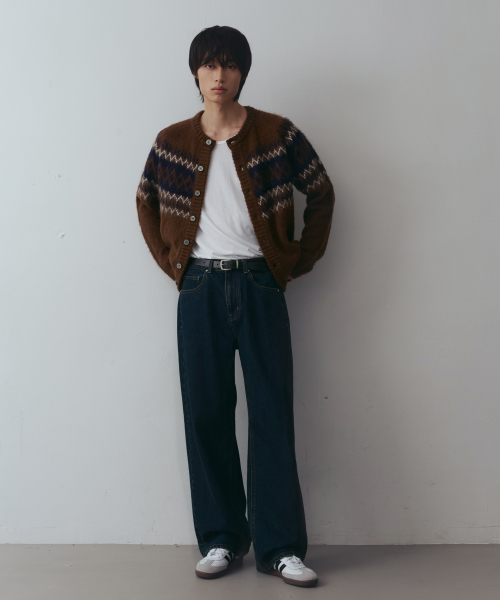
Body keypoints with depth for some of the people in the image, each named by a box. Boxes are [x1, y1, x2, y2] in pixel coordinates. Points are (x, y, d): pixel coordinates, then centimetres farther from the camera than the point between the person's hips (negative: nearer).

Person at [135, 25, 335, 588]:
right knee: (206, 414, 3)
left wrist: (300, 261, 3)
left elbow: (322, 193, 8)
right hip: (200, 288, 2)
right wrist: (171, 262, 9)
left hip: (260, 284, -1)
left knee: (273, 413, -2)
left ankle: (280, 546, 7)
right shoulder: (172, 141, 6)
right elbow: (146, 202, 19)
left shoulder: (277, 134, 1)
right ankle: (221, 539, 16)